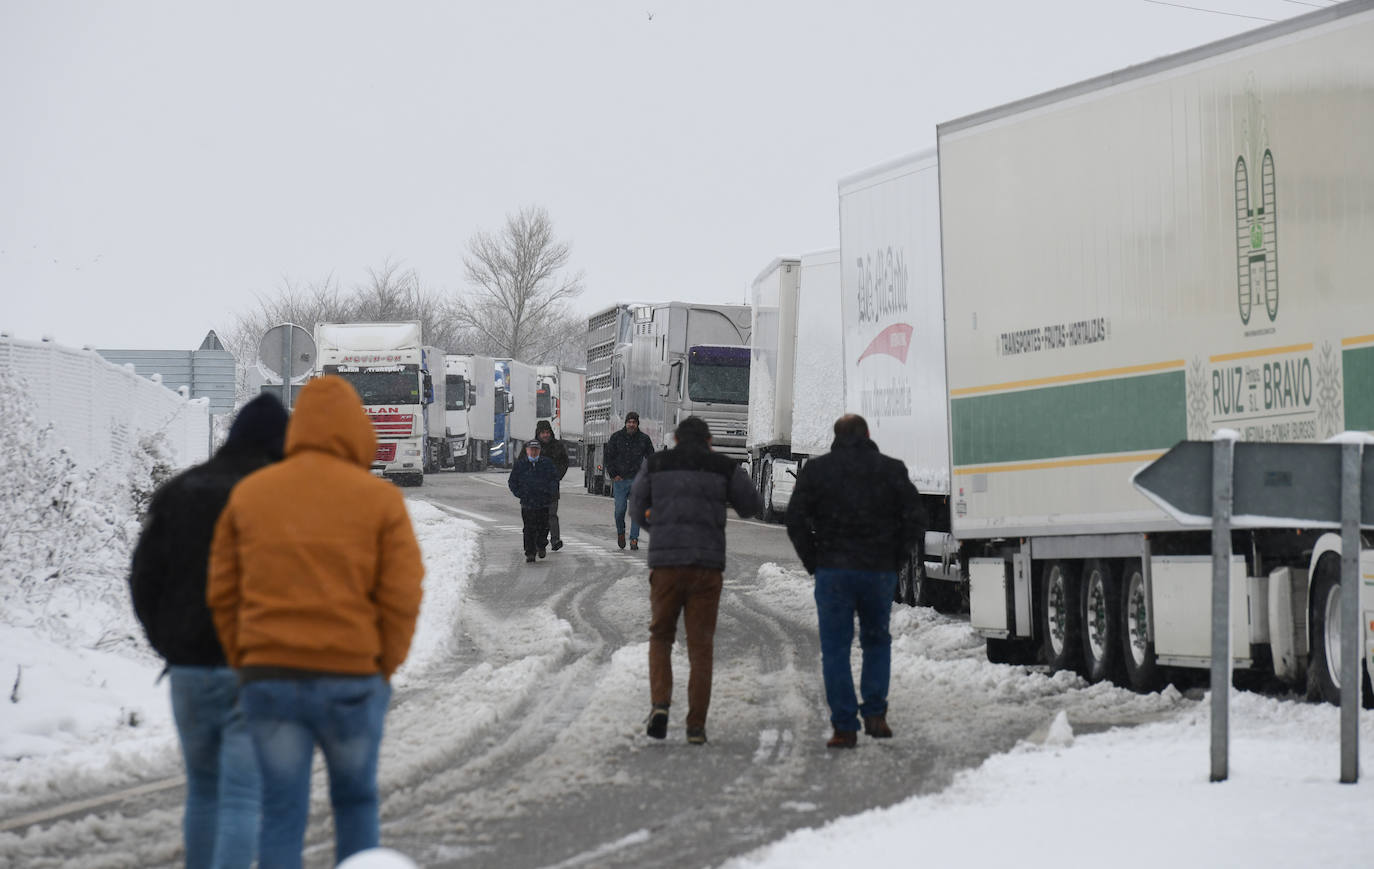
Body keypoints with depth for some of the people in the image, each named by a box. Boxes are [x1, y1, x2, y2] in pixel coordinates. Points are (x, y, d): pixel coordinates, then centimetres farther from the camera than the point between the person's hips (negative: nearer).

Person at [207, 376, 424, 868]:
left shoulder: (249, 494, 5)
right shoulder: (379, 500, -3)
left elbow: (222, 593, 5)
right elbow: (402, 598, -7)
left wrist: (246, 665, 12)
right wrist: (383, 668, 6)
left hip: (269, 680, 1)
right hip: (352, 679, -1)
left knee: (282, 814, 5)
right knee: (355, 802, 18)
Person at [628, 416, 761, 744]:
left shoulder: (656, 464, 8)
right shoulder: (725, 466, 5)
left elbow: (638, 508, 21)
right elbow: (752, 507, 18)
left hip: (666, 563, 0)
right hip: (707, 566, 0)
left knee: (661, 638, 18)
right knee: (700, 647, 9)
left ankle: (660, 705, -5)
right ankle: (696, 725, 3)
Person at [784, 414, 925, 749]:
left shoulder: (816, 469, 3)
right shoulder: (891, 470, 5)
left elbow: (796, 520, -2)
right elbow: (915, 519, 2)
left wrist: (813, 561, 6)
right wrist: (894, 559, 9)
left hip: (832, 571, -1)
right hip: (879, 573, 1)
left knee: (836, 649, 3)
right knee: (877, 642, 19)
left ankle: (845, 727, -2)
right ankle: (875, 714, 7)